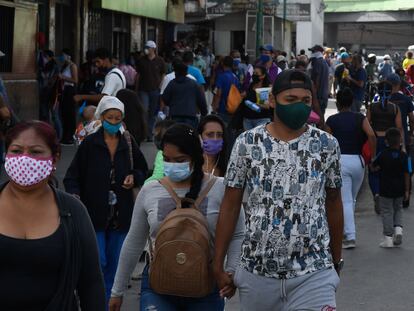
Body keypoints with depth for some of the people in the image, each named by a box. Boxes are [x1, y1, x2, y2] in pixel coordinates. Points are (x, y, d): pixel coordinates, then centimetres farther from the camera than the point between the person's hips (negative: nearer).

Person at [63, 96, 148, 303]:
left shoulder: (129, 145, 4)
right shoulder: (89, 144, -5)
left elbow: (143, 170, 18)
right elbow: (73, 175, -4)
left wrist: (134, 178, -4)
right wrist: (74, 194, -22)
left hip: (121, 214, 3)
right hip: (94, 213, -3)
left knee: (114, 263, 10)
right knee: (98, 262, -6)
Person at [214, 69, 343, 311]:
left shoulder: (327, 145, 0)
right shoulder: (248, 143, -2)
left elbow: (334, 204, 10)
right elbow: (230, 206, 3)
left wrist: (336, 261, 14)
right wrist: (218, 266, 2)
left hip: (314, 275, 0)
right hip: (257, 273, 1)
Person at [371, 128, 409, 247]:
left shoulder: (382, 155, -9)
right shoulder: (403, 156, -5)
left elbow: (373, 167, 2)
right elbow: (406, 174, -2)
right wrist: (407, 190, 4)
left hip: (385, 189, -2)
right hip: (399, 189, 2)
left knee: (387, 212, 4)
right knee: (398, 209, 21)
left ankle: (388, 237, 2)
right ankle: (398, 229, 0)